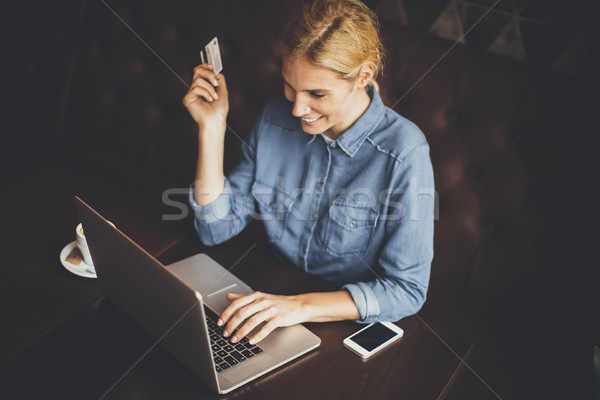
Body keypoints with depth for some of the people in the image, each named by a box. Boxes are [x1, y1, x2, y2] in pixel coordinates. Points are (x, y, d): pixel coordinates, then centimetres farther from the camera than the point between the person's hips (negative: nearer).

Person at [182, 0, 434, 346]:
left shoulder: (404, 153, -20)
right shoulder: (276, 119, -5)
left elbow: (407, 289, -19)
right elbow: (216, 229, -3)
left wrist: (302, 306, -31)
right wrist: (212, 126, -12)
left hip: (350, 324, -2)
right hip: (270, 301, 3)